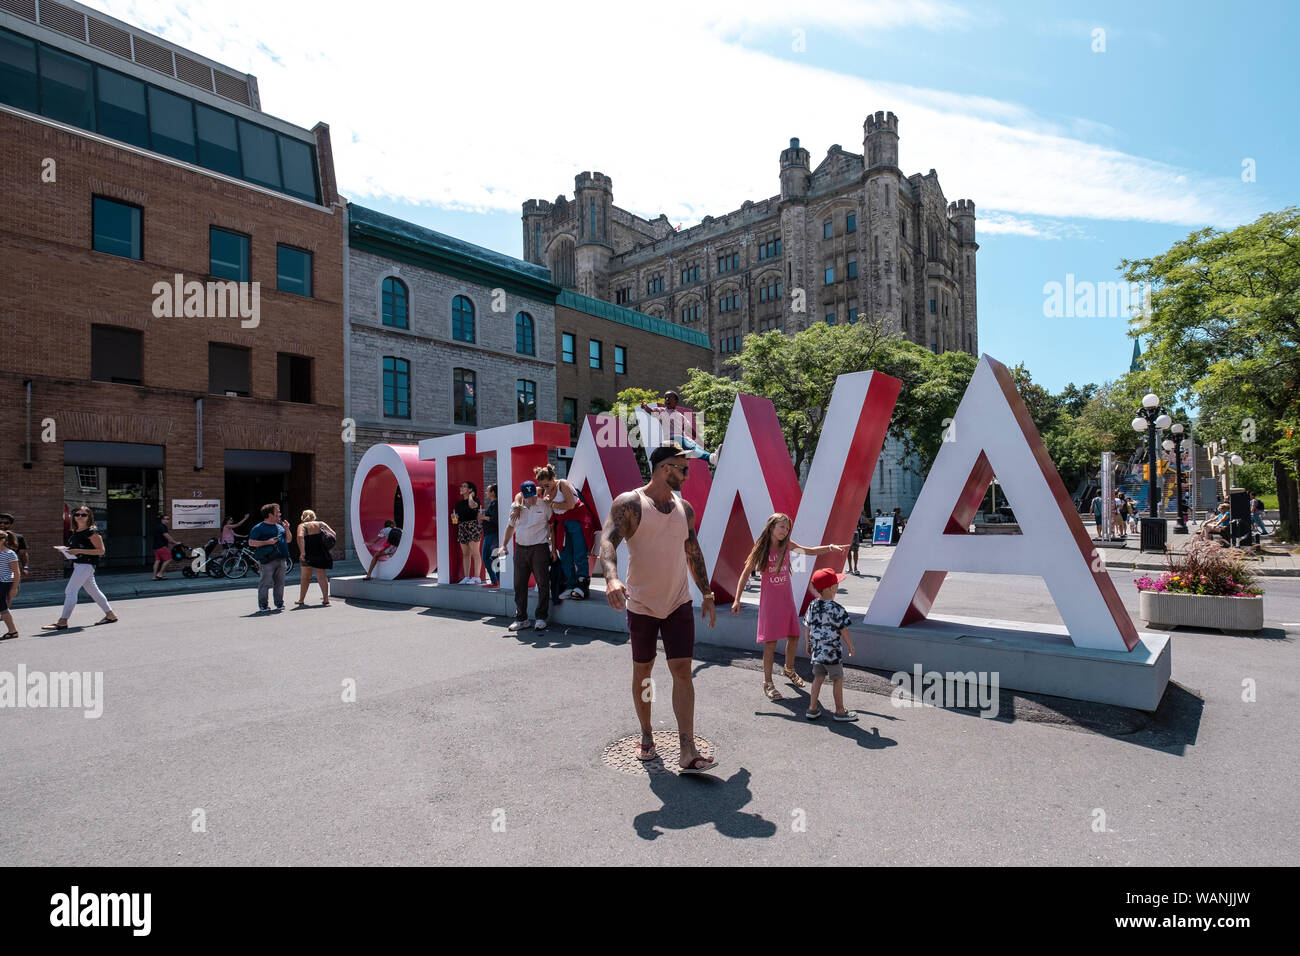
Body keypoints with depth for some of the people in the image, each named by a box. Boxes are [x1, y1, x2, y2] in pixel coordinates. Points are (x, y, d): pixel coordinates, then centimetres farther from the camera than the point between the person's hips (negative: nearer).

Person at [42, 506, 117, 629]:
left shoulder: (92, 532, -11)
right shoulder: (75, 532, 15)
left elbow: (101, 550, -16)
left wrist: (79, 551, -21)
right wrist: (67, 550, 6)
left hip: (87, 564, -9)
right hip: (78, 564, 9)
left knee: (70, 591, -9)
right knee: (93, 591, 13)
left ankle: (62, 622, -5)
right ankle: (111, 615, 20)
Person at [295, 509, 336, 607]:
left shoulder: (302, 526, 2)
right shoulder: (321, 524, 11)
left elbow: (300, 537, -19)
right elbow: (334, 535, 2)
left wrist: (302, 552, -24)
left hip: (307, 555, -2)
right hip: (322, 554, 2)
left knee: (306, 577, 13)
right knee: (322, 576, 4)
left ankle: (301, 600, 21)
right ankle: (325, 599, -5)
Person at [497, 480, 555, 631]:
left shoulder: (544, 505, -2)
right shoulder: (515, 507, 8)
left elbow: (552, 528, 2)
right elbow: (511, 527, 20)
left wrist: (553, 549, -2)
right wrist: (504, 545, 12)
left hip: (540, 549, -4)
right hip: (520, 549, 4)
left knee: (543, 584, 0)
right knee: (519, 585, 6)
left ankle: (541, 619, 10)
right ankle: (521, 619, 16)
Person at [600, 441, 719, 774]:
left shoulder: (684, 508, 7)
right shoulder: (629, 504, -10)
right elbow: (607, 541, -23)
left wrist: (707, 595, 15)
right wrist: (611, 577, -41)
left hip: (679, 603, 4)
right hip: (641, 605, -3)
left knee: (682, 671, -2)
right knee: (642, 672, 11)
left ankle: (688, 753, 1)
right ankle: (646, 736, 32)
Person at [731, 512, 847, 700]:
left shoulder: (787, 545, -1)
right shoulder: (760, 549, -12)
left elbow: (809, 551, 9)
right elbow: (746, 573, -8)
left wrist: (830, 547, -7)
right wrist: (737, 599, -10)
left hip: (787, 597, 5)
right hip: (770, 599, -5)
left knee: (794, 636, 12)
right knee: (771, 641, -6)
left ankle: (789, 670, 38)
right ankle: (767, 683, 8)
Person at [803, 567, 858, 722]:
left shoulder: (812, 606, 0)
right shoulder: (836, 608, -20)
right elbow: (843, 630, -15)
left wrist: (809, 644, 20)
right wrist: (851, 647, 0)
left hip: (816, 651, 6)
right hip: (831, 652, -6)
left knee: (818, 678, 17)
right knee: (838, 680, 9)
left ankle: (812, 709, 22)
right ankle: (840, 711, 20)